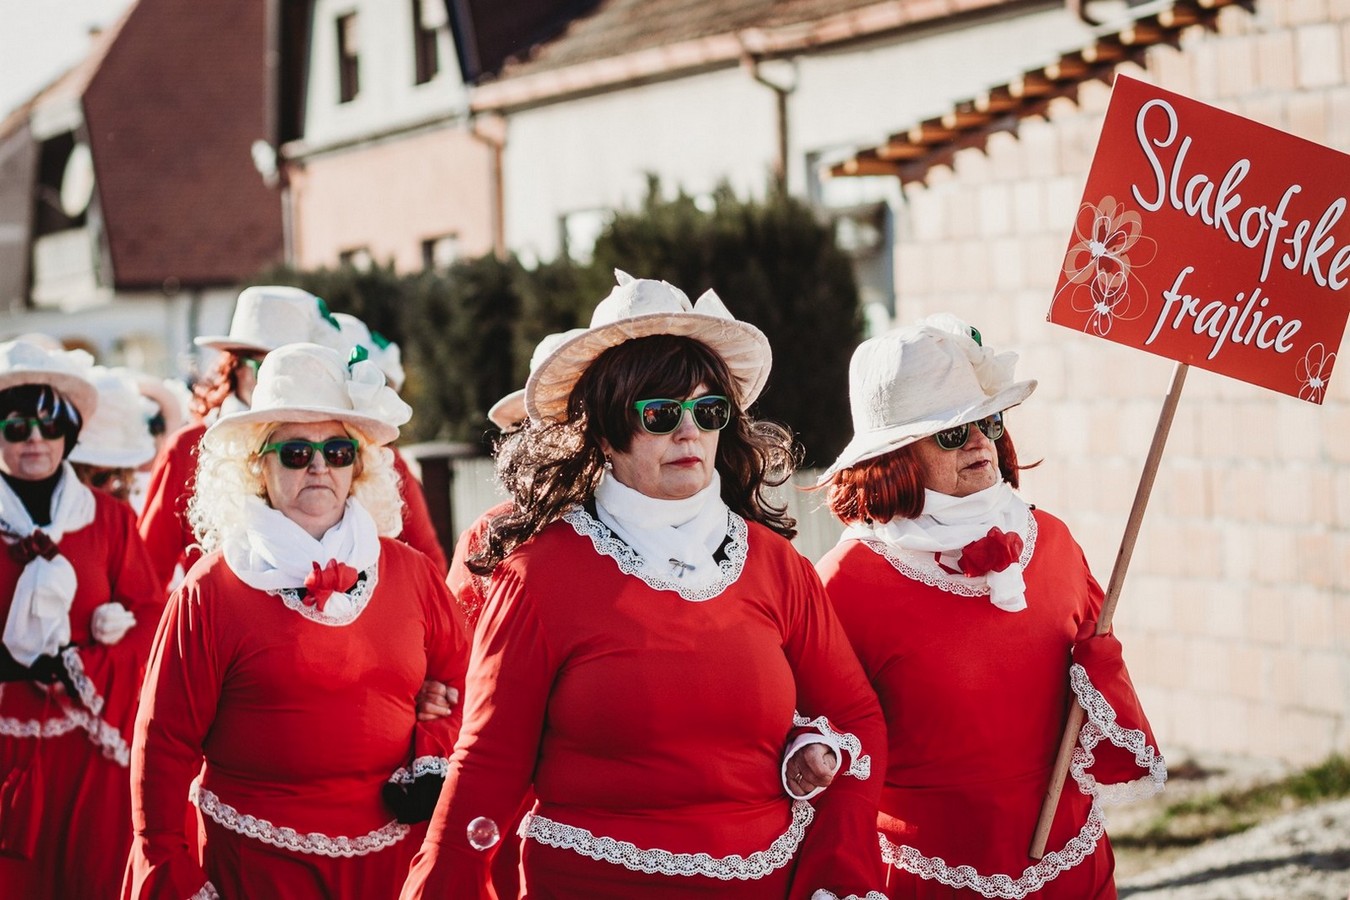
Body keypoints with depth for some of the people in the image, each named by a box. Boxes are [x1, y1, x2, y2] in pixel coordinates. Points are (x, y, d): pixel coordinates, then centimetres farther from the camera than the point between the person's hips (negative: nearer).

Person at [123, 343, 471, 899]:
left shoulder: (409, 572, 6)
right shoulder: (213, 588, -4)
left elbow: (460, 681, 17)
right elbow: (165, 738, -4)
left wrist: (433, 761, -1)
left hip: (393, 851, 3)